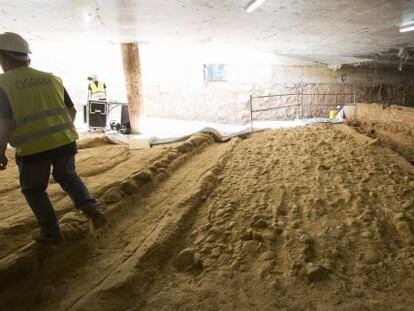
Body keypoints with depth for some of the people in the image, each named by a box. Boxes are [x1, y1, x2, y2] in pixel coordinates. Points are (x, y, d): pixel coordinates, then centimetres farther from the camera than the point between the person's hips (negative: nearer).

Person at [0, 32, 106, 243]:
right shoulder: (52, 79, 10)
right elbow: (72, 110, 12)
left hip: (33, 148, -4)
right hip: (65, 141, 5)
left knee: (34, 190, 18)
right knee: (67, 177, 27)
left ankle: (51, 231, 26)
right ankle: (93, 210, 12)